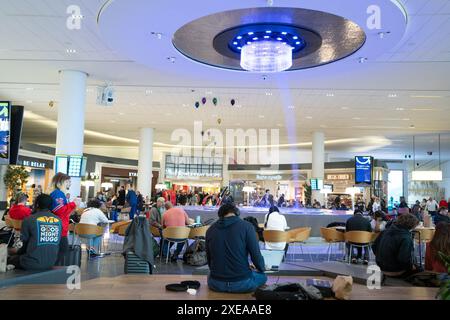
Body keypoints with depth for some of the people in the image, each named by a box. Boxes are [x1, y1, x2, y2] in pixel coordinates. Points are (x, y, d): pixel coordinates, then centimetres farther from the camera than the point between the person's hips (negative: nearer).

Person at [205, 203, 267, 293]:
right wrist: (262, 268, 14)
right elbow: (256, 254, -8)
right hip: (242, 283, -2)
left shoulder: (210, 229, 3)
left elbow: (209, 258, 12)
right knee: (262, 276, 27)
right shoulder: (246, 226, -8)